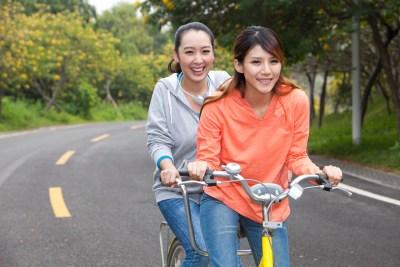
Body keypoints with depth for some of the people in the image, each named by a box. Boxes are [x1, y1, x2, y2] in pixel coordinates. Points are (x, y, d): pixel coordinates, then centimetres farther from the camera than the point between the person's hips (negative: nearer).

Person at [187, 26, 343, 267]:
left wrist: (320, 172, -24)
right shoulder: (217, 106, -19)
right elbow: (208, 159, -13)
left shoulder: (295, 101, -15)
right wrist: (200, 167, -35)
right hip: (223, 200, -2)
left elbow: (296, 156, -5)